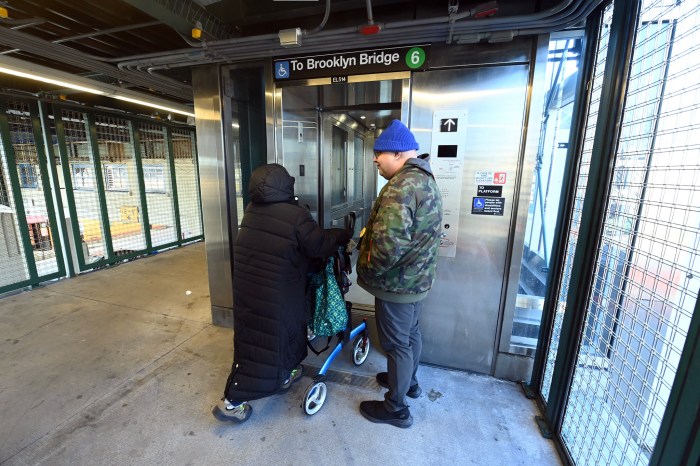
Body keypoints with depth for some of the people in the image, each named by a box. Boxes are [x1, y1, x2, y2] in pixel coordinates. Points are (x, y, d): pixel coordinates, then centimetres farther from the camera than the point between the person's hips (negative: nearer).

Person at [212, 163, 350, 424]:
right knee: (267, 344, 9)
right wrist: (341, 236, 6)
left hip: (247, 289, 8)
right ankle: (231, 403, 20)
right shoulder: (296, 215, -20)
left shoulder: (252, 210, 0)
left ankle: (282, 378, 45)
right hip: (275, 295, -8)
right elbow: (319, 246, -12)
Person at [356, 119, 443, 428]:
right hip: (417, 278, 10)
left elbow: (388, 247, -36)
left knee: (396, 344, 8)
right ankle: (409, 381, 49)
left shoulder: (401, 186, -27)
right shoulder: (425, 179, 8)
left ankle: (396, 408, 30)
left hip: (397, 284, -10)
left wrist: (367, 269, -17)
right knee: (410, 333, 26)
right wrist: (370, 231, 9)